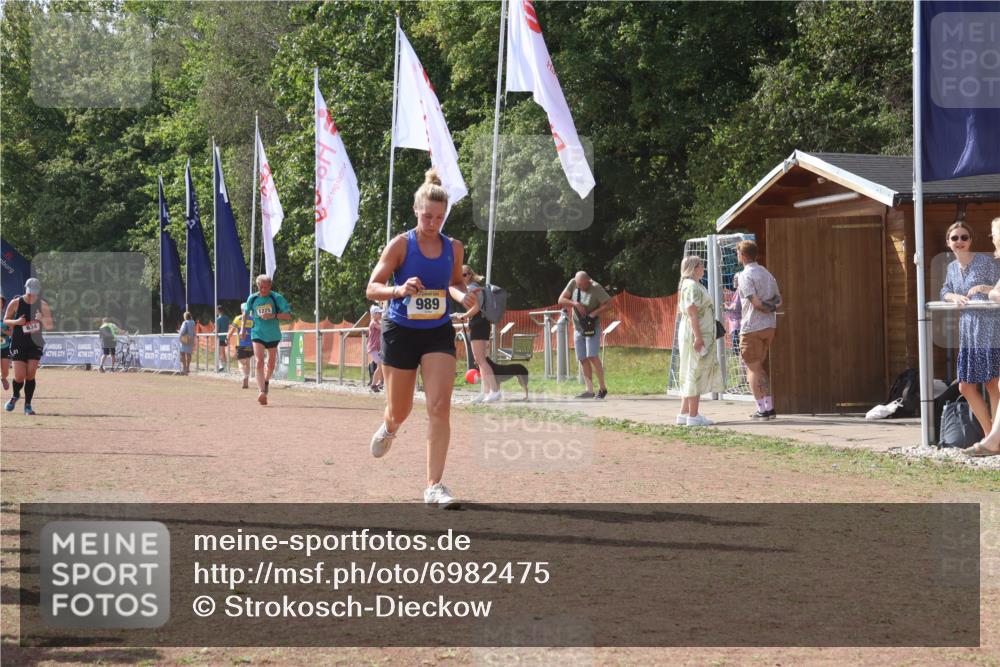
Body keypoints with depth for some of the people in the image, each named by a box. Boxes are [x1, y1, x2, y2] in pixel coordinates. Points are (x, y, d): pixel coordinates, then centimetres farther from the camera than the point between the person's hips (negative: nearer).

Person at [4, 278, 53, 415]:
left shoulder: (42, 305, -4)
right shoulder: (15, 303, -8)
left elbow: (49, 326, -2)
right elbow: (5, 320, 3)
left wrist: (43, 319, -24)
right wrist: (16, 322, -18)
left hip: (35, 344, 1)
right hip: (18, 344, -1)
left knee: (31, 375, -5)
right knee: (20, 376, -6)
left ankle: (28, 405, 6)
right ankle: (15, 396, 26)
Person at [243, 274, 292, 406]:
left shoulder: (277, 298, -9)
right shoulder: (252, 298, -2)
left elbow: (288, 315, -13)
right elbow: (246, 312, 18)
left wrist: (274, 315, -27)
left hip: (273, 335, 0)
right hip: (257, 334, 0)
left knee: (271, 363, 14)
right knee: (259, 362, -17)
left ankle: (266, 381, 46)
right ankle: (262, 392, -25)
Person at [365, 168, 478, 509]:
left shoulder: (453, 248, 1)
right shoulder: (401, 244, -9)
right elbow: (372, 288, -9)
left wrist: (463, 295, -5)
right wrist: (400, 291, -29)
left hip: (438, 332, 2)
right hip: (401, 331, -2)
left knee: (440, 407, -14)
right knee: (400, 410, 11)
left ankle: (434, 486, -11)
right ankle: (389, 428, 51)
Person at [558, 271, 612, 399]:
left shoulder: (596, 288, -18)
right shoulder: (573, 283, -6)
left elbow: (608, 304, -15)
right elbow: (561, 300, -7)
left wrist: (594, 313, -24)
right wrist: (576, 304, -22)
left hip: (592, 328, -5)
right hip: (578, 328, 5)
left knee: (592, 357, -17)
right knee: (583, 359, 1)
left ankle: (602, 388, -10)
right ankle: (590, 390, 2)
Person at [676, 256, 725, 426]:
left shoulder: (695, 285, 18)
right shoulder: (692, 286, -14)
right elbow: (692, 312, -21)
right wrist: (698, 336, -25)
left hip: (699, 336, 11)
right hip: (695, 335, -11)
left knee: (690, 375, 13)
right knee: (696, 374, -9)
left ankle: (684, 413, 17)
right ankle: (693, 416, -8)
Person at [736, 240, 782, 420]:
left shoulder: (746, 275, -12)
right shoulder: (766, 273, 14)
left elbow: (755, 302, -20)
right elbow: (778, 300, 15)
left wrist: (766, 308, -3)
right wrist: (771, 306, -2)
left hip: (752, 327, -8)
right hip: (770, 326, 8)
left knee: (753, 369, 0)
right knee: (760, 367, 17)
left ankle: (762, 410, -3)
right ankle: (769, 407, 13)